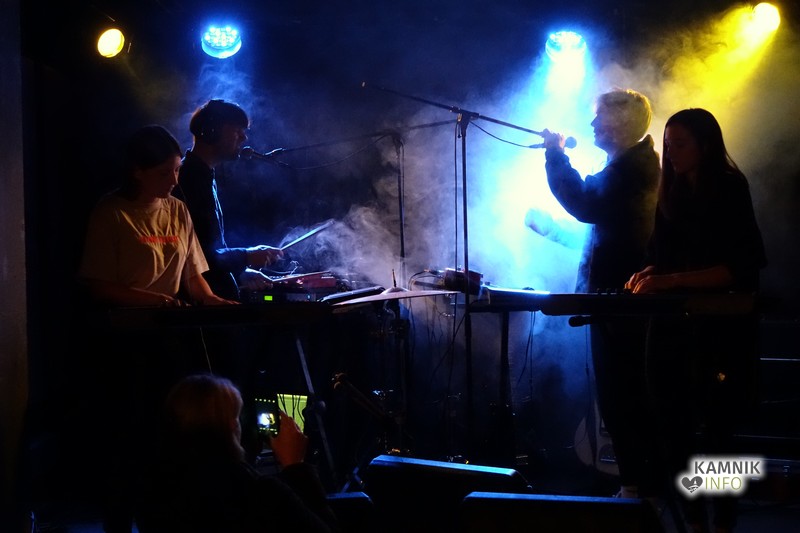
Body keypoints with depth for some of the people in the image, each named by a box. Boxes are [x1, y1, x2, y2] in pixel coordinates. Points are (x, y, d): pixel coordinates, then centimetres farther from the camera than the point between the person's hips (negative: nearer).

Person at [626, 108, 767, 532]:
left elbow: (735, 269, -15)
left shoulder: (730, 192, -7)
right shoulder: (673, 195, 11)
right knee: (672, 426, 3)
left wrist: (671, 281, -22)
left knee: (713, 430, -7)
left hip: (720, 326, -6)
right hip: (673, 324, 6)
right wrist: (648, 276, -8)